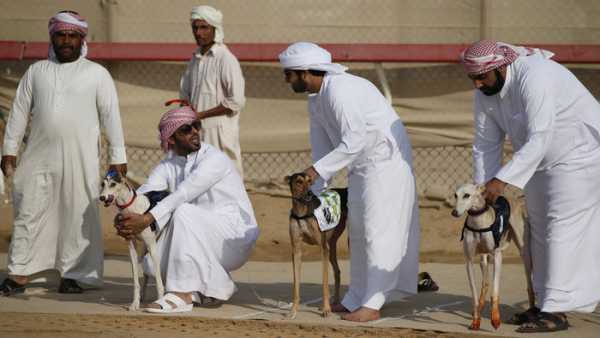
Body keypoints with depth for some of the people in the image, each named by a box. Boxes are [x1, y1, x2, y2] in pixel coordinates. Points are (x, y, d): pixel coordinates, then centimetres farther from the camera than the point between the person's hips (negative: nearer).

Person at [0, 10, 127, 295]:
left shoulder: (97, 74, 4)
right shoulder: (36, 71, 11)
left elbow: (111, 116, 2)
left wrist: (118, 157, -2)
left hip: (80, 159, -2)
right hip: (38, 157, 2)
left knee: (79, 216, -2)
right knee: (28, 213, 0)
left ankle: (72, 275, 5)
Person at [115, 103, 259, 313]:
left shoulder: (214, 159, -17)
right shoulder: (168, 166, 6)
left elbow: (184, 194, -30)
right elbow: (144, 193, -12)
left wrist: (147, 219, -40)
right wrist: (124, 219, -33)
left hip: (235, 237, -7)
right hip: (204, 240, 7)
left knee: (184, 212, -31)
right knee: (153, 262, -13)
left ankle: (182, 295, -31)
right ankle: (217, 287, 6)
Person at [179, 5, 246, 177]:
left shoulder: (226, 60, -10)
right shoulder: (195, 58, 14)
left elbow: (236, 102, -15)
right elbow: (185, 92, 23)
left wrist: (201, 114, -13)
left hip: (219, 131, -7)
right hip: (197, 131, 7)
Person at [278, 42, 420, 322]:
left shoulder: (340, 91, -25)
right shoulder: (315, 100, 7)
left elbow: (354, 141, -29)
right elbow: (322, 146, 11)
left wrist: (318, 169, -26)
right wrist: (316, 191, 4)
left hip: (386, 160, -10)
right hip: (361, 166, 10)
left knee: (377, 229, -9)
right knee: (358, 231, 13)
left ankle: (372, 304, -8)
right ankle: (356, 298, 21)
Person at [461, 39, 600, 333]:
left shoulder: (534, 78, -32)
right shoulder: (485, 92, -5)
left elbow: (538, 140, -37)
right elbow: (486, 144, -1)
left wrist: (502, 179, -39)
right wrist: (483, 191, -9)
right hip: (542, 162, 9)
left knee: (563, 229, -13)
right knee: (541, 231, 10)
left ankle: (556, 312, -14)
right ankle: (548, 304, 18)